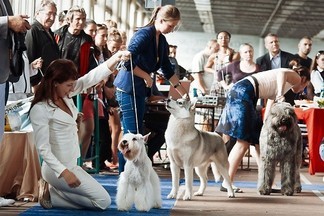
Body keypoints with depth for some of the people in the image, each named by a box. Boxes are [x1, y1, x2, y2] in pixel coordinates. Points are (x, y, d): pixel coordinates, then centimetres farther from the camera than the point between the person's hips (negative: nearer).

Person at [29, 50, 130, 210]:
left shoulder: (65, 96, 3)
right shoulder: (40, 109, -20)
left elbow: (91, 77, 1)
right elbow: (43, 148, -22)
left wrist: (116, 58, -10)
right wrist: (65, 173, -28)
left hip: (71, 165, 9)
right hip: (58, 169, -9)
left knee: (99, 199, 16)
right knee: (103, 201, -6)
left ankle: (53, 189, 12)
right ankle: (51, 195, -2)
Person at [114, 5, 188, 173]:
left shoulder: (162, 42, 9)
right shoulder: (144, 35, -17)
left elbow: (168, 71, 16)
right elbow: (127, 61, -25)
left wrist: (183, 93, 14)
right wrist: (146, 76, -14)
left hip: (140, 89, 9)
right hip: (127, 88, -9)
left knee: (137, 133, 9)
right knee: (132, 133, -10)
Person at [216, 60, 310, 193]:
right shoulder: (296, 77, 9)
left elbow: (268, 112, 27)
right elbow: (282, 73, -16)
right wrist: (280, 96, -22)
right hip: (243, 93, -9)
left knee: (258, 139, 11)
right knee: (243, 141, -9)